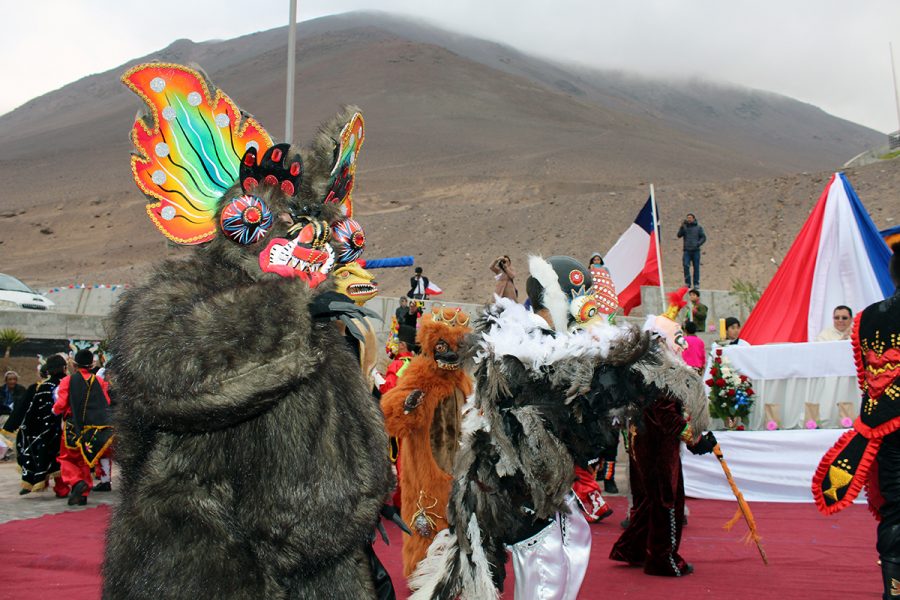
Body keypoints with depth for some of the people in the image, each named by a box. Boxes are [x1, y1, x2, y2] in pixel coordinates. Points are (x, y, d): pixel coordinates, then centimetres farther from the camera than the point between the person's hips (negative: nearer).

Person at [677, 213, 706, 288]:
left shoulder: (698, 227, 7)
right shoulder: (684, 226, 9)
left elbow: (703, 238, 5)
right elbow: (679, 235, -4)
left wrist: (698, 244, -11)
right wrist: (682, 226, -16)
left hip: (696, 251, 0)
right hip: (687, 250, 0)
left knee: (696, 267, 2)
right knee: (686, 266, -12)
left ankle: (696, 283, 9)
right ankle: (687, 283, -4)